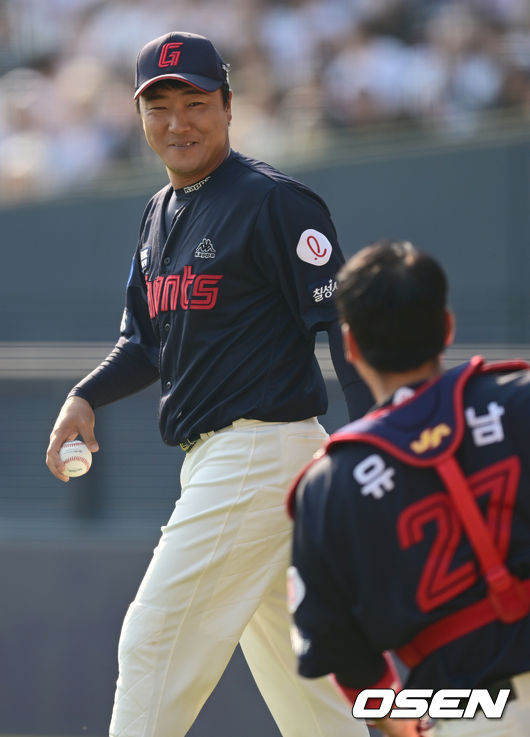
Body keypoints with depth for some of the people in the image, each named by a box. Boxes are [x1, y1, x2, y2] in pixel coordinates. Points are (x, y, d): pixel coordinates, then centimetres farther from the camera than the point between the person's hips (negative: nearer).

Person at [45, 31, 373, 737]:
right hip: (212, 459, 9)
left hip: (265, 447, -9)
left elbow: (343, 320, -16)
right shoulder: (161, 214, 16)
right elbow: (146, 341, 22)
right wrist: (86, 397, 3)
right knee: (294, 666, 10)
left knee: (155, 643, -11)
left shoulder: (272, 202, -11)